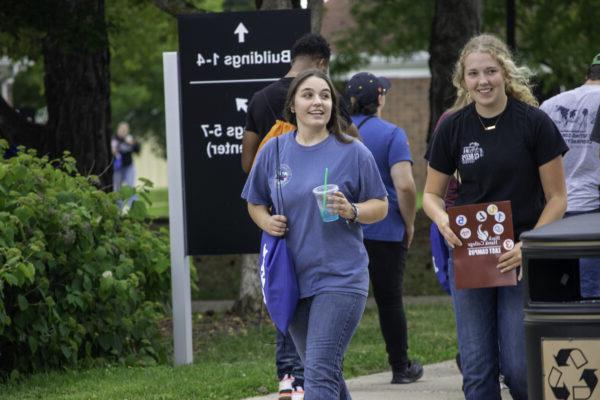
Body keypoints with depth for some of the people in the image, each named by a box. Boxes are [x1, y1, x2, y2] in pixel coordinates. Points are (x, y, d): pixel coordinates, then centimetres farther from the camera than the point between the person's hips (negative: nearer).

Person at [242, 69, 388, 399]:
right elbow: (254, 202, 18)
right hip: (293, 281, 5)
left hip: (339, 277, -5)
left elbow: (380, 206, 2)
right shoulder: (273, 151, 6)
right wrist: (267, 222, -4)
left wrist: (351, 211, -18)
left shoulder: (352, 152, -3)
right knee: (324, 373, 17)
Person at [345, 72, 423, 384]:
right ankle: (401, 368, 21)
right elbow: (404, 185, -17)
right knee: (389, 300, 9)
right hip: (385, 231, -2)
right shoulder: (391, 134, -8)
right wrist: (409, 224, -3)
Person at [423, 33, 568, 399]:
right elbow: (432, 194, 12)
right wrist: (443, 222, -11)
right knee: (477, 370, 2)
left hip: (522, 259, -3)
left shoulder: (535, 123, -6)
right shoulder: (453, 128, 2)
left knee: (518, 366, -9)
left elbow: (557, 197, -3)